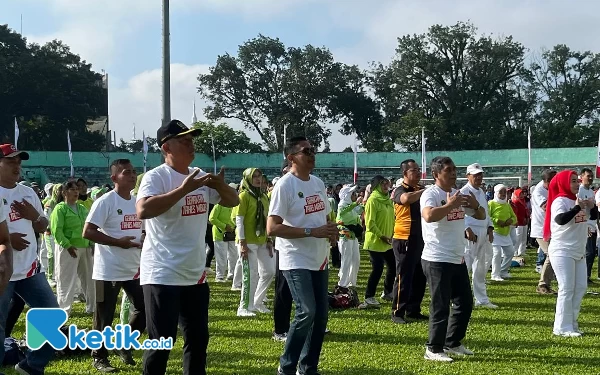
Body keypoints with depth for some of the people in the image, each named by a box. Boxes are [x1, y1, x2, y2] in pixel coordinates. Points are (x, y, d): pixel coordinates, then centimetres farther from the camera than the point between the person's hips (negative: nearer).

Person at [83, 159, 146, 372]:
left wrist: (145, 241, 0)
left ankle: (125, 347, 29)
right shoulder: (105, 202, -13)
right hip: (109, 271, -7)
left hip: (134, 268, 7)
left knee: (143, 308, 11)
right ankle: (100, 358, 17)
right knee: (105, 317, 3)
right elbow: (87, 232, -18)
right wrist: (118, 242, -21)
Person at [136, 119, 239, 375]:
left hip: (195, 275, 8)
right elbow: (142, 211, -30)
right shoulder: (156, 177, -13)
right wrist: (183, 189, -32)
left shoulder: (201, 177, 8)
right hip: (162, 275, -7)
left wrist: (220, 186, -10)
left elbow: (233, 201, 12)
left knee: (198, 339, 15)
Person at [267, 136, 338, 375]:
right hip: (297, 261, -8)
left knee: (321, 313, 10)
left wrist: (332, 230, -2)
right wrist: (311, 232, -24)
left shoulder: (318, 183, 10)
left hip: (320, 259, 8)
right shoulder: (285, 185, -15)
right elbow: (272, 228, -21)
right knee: (307, 312, -16)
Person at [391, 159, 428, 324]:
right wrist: (425, 191, -24)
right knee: (404, 277, -5)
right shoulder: (400, 190, -10)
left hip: (420, 239, 8)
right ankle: (397, 312, 2)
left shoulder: (421, 190, 14)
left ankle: (413, 310, 21)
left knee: (419, 277, 11)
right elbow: (406, 199, -34)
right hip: (404, 240, -8)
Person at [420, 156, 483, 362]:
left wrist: (476, 206, -6)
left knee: (465, 303, 14)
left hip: (458, 259, 9)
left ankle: (452, 344, 27)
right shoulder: (431, 194, -13)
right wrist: (451, 204, -24)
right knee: (440, 306, -5)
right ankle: (433, 349, 6)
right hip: (437, 260, -8)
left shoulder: (459, 193, 11)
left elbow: (481, 216, 16)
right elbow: (429, 216, -34)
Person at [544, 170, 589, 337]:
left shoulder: (577, 200, 11)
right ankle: (563, 328, -5)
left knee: (581, 287, 8)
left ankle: (571, 323, 17)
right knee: (567, 289, -9)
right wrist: (577, 208, -26)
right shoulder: (560, 201, -13)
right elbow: (560, 219, -32)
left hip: (578, 252, 8)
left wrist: (591, 207, 3)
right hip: (562, 252, -8)